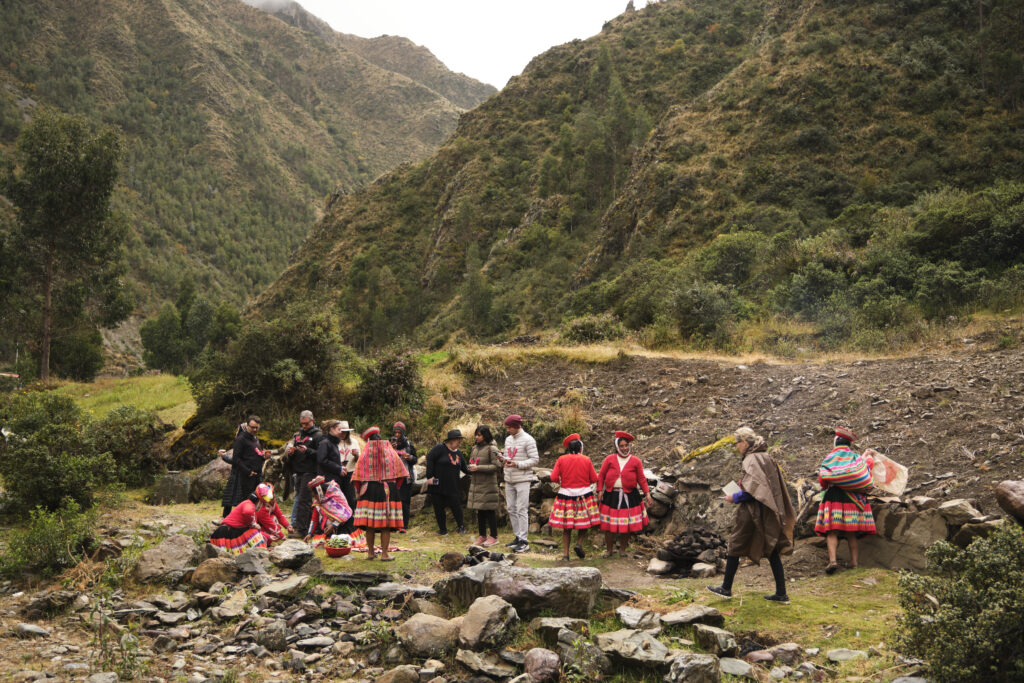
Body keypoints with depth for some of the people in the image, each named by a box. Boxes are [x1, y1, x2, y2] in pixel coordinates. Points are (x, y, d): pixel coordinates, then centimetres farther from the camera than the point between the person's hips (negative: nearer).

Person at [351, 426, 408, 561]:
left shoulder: (366, 452, 0)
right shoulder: (390, 450, 4)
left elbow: (358, 472, -1)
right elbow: (400, 471, 7)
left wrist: (358, 490, 9)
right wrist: (395, 486, 18)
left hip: (369, 489, 0)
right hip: (388, 490, 0)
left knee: (370, 524, 6)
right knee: (386, 524, 1)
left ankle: (370, 552, 11)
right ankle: (384, 554, -1)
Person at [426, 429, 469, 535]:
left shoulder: (458, 453, 12)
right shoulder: (440, 448, -8)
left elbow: (464, 468, 17)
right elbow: (429, 459, -12)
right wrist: (429, 476, -16)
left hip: (453, 487, 4)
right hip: (438, 486, -4)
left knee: (456, 506, -1)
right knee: (439, 508, 3)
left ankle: (461, 526, 17)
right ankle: (443, 530, 15)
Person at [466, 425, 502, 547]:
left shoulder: (492, 449, -10)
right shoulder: (475, 448, 13)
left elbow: (497, 466, -16)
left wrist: (478, 468, -19)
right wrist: (470, 467, 3)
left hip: (488, 485, -7)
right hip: (476, 485, 7)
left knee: (490, 511, -2)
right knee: (480, 511, 12)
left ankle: (493, 536, 7)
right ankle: (482, 535, 21)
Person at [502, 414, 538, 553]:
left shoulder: (528, 440, -8)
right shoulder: (508, 439, 14)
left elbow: (535, 459, -11)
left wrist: (517, 464, -20)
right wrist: (506, 460, -1)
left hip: (522, 480, -7)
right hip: (509, 480, 7)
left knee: (522, 510, -8)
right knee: (511, 509, 8)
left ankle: (524, 541, -5)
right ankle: (517, 537, 17)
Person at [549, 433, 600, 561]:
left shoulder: (561, 460, -1)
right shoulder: (586, 460, -1)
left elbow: (553, 477, -7)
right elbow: (594, 479, 1)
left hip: (565, 494, 1)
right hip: (584, 494, -1)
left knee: (566, 526, 6)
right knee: (584, 522, 15)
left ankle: (565, 554, 5)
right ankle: (579, 544, -5)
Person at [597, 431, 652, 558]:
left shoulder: (636, 461, 4)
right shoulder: (610, 459, 4)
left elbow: (641, 478, 5)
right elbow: (601, 476, 5)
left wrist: (647, 493, -2)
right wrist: (599, 491, -3)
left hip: (629, 497, 0)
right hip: (611, 496, 0)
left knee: (626, 524, 5)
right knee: (609, 525, 1)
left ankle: (622, 549, 21)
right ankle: (609, 549, 17)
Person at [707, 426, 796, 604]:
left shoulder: (752, 460, -15)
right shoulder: (766, 457, 13)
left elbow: (753, 490, -23)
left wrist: (735, 498, -10)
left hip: (753, 511, -9)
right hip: (769, 512, 9)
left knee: (735, 547, 4)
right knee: (772, 551, 9)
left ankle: (726, 588, 11)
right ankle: (781, 593, 8)